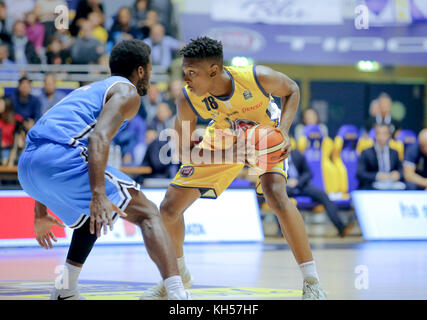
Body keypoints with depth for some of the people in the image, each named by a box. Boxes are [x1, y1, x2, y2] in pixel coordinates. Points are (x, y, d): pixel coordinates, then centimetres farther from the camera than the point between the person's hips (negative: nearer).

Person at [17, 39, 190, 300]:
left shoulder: (89, 90, 35)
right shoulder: (127, 92, 8)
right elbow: (99, 137, -13)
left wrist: (41, 213, 38)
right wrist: (98, 195, -24)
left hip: (27, 169, 8)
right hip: (62, 159, -8)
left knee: (92, 216, 34)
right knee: (147, 213, -2)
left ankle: (66, 291, 28)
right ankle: (178, 295, -19)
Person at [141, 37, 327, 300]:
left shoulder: (258, 78, -35)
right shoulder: (188, 100, -30)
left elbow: (292, 91, -12)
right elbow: (184, 152, -21)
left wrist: (283, 130, -28)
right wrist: (229, 154, -37)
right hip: (223, 142, 3)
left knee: (277, 196, -31)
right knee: (169, 208, -3)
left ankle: (312, 282, -18)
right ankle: (178, 276, 26)